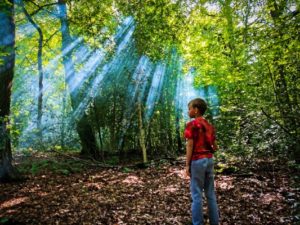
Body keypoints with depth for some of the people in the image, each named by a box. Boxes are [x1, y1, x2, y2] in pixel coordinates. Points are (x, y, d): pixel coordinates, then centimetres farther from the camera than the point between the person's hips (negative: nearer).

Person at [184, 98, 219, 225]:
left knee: (197, 194, 1)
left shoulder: (191, 125, -10)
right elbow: (215, 147, 12)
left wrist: (187, 165, -10)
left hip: (197, 161, -7)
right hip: (209, 159, 7)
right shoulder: (209, 126, 11)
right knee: (210, 193, 14)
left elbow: (190, 145, -14)